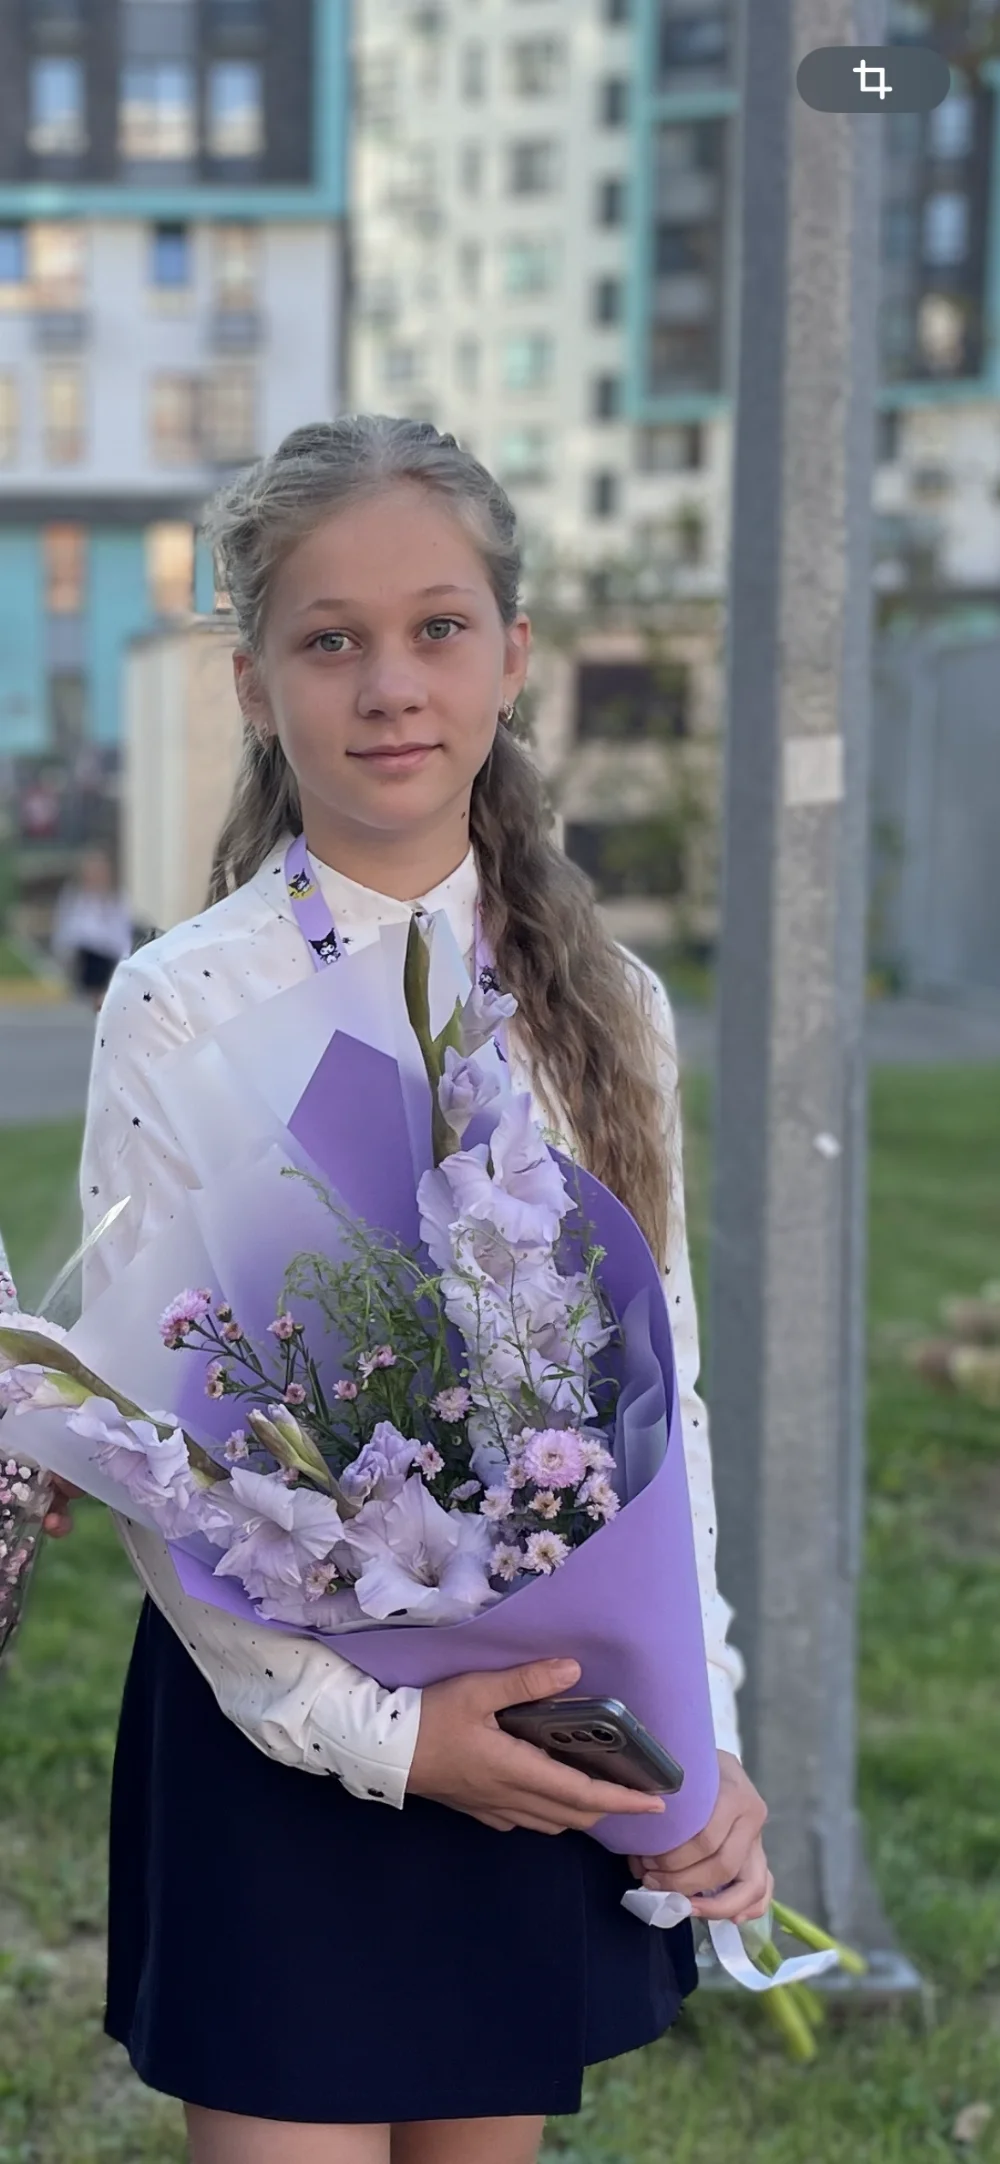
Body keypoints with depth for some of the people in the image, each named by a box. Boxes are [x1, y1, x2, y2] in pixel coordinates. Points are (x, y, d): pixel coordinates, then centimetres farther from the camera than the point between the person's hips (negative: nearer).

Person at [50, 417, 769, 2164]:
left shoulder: (601, 1004, 3)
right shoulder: (186, 1004, -9)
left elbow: (664, 1386, 6)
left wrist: (704, 1735, -1)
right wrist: (367, 1728, -16)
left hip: (549, 1731, 4)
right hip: (281, 1726, -4)